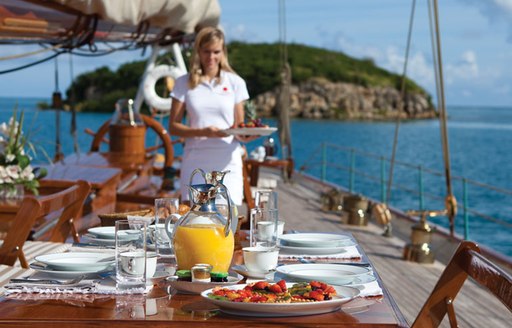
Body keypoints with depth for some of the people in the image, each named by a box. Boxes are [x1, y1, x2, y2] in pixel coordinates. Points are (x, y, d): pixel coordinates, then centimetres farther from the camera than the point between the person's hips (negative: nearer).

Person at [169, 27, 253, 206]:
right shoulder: (184, 83, 6)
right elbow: (173, 126, 3)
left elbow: (239, 127, 9)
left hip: (227, 162, 0)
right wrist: (203, 132, -14)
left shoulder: (235, 83, 8)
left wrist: (244, 135, -15)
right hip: (196, 162, 0)